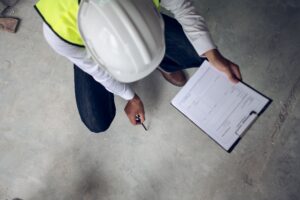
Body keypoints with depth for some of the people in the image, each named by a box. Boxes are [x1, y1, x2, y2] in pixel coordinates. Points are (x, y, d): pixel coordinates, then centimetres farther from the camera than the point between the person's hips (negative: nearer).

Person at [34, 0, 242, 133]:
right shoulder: (59, 31, -41)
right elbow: (97, 70, -21)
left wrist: (214, 55, -26)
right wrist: (131, 97, -7)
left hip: (139, 22, 1)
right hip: (87, 50, 0)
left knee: (199, 54, -16)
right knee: (98, 124, -8)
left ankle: (162, 63, 18)